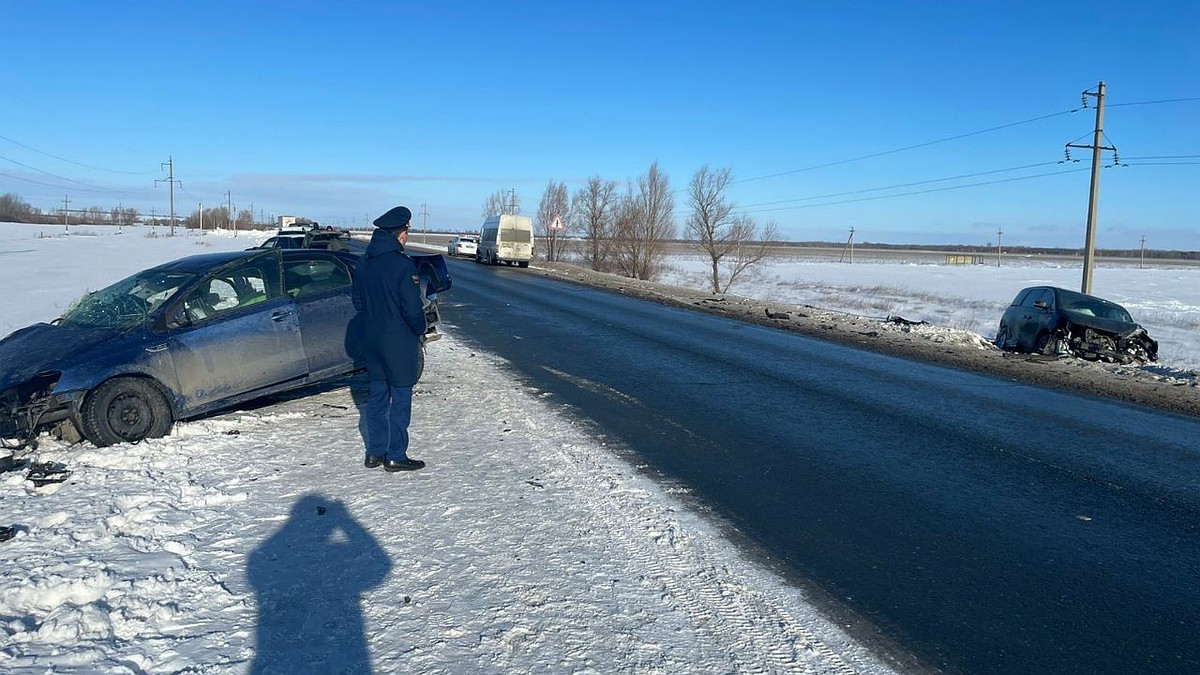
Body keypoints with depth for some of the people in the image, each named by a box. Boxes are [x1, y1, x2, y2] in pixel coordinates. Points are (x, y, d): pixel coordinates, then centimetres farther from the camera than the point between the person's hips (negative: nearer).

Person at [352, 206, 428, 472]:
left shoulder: (365, 261, 5)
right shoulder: (402, 264, -18)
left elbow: (358, 301, 12)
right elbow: (412, 308, -18)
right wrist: (419, 330, -1)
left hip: (372, 339, 7)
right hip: (399, 342, -7)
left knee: (377, 395, 15)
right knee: (400, 398, 3)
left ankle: (375, 452, 21)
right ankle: (396, 456, 8)